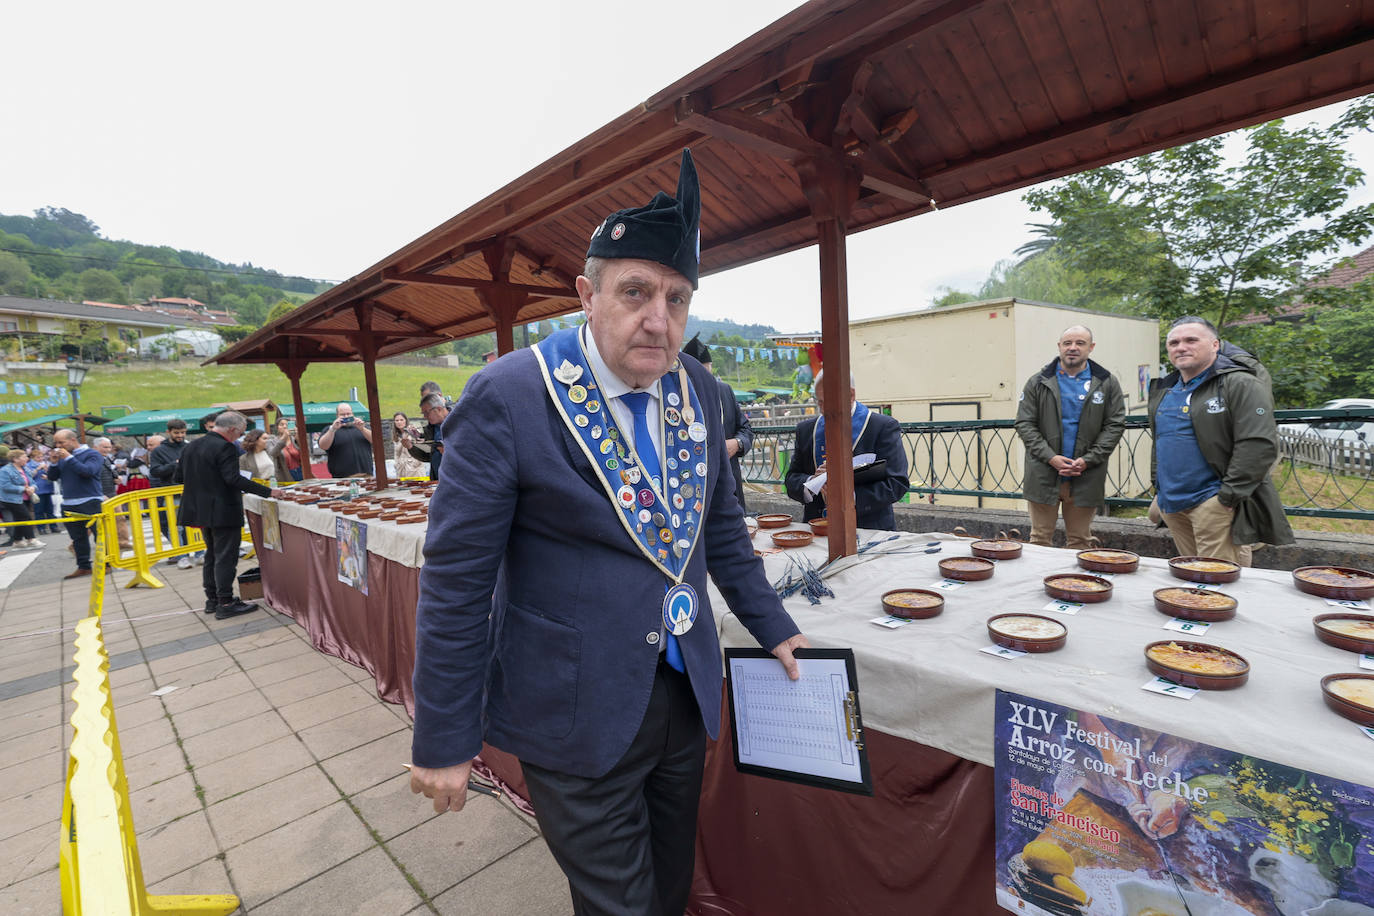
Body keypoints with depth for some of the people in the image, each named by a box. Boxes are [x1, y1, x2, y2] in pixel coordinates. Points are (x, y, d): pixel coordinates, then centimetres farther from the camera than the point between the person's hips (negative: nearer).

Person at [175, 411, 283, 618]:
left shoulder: (191, 446, 9)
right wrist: (268, 492, -28)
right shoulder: (225, 448, -18)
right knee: (226, 557, -2)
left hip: (201, 509, 9)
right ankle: (225, 604, 3)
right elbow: (234, 479, -27)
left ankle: (212, 599, 27)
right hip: (223, 512, -9)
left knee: (212, 555, 19)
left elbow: (178, 477, 13)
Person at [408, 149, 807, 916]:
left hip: (687, 694, 6)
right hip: (577, 714, -5)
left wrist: (775, 627, 10)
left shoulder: (699, 393, 0)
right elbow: (456, 577, -14)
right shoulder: (508, 398, -18)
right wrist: (443, 740, -8)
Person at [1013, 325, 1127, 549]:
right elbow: (1024, 424, 0)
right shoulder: (1038, 383, 4)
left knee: (1079, 542, 10)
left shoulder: (1107, 383, 7)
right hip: (1044, 476, -1)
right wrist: (1051, 457, -12)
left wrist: (1088, 460, -10)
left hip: (1086, 478, 1)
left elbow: (1115, 425, 3)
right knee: (1040, 540, 6)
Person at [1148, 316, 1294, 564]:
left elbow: (1259, 444, -15)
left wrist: (1229, 495, -18)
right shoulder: (1164, 389, 16)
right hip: (1171, 504, 7)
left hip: (1214, 502, -7)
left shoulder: (1240, 384, -7)